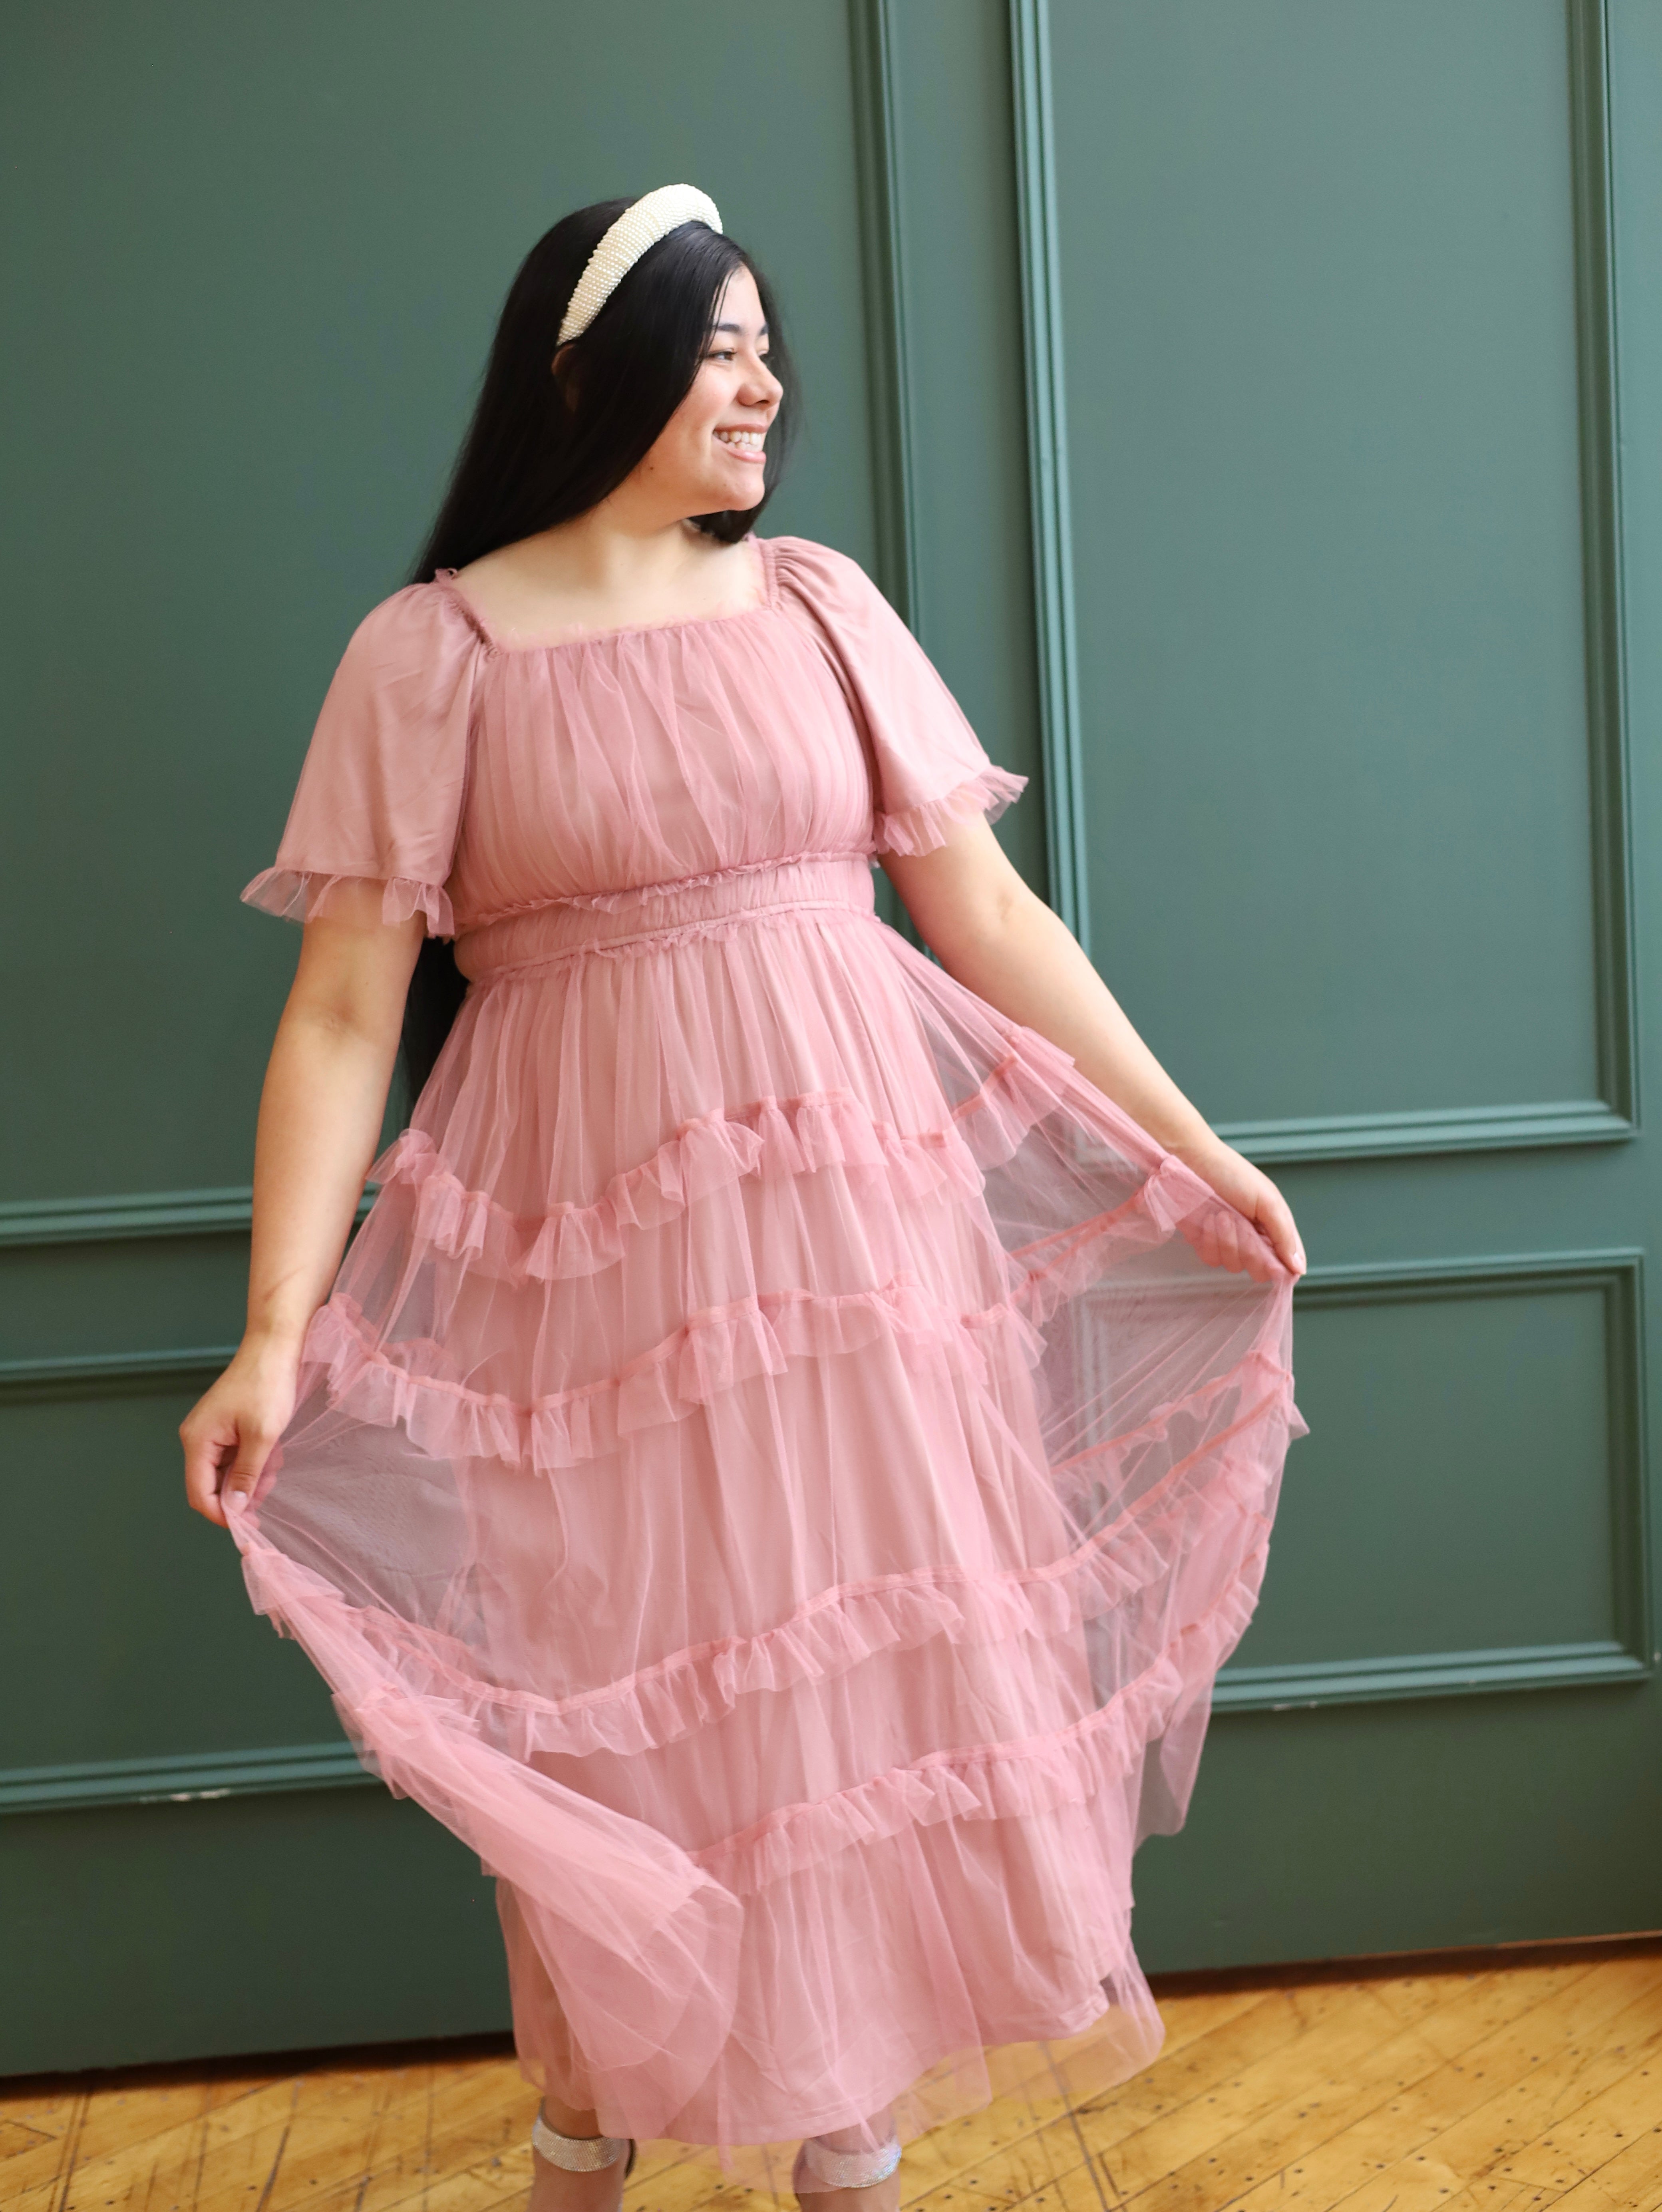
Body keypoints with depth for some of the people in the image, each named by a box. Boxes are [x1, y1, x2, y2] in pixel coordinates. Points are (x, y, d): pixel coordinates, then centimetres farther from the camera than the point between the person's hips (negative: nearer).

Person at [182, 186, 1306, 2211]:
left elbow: (989, 917, 7)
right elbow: (343, 1008, -6)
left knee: (868, 1658, 7)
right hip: (598, 1240, -2)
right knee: (625, 1692, 7)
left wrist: (1195, 1151, 4)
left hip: (862, 1210, 3)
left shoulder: (818, 606, 8)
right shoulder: (435, 649, -1)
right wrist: (275, 1335, -15)